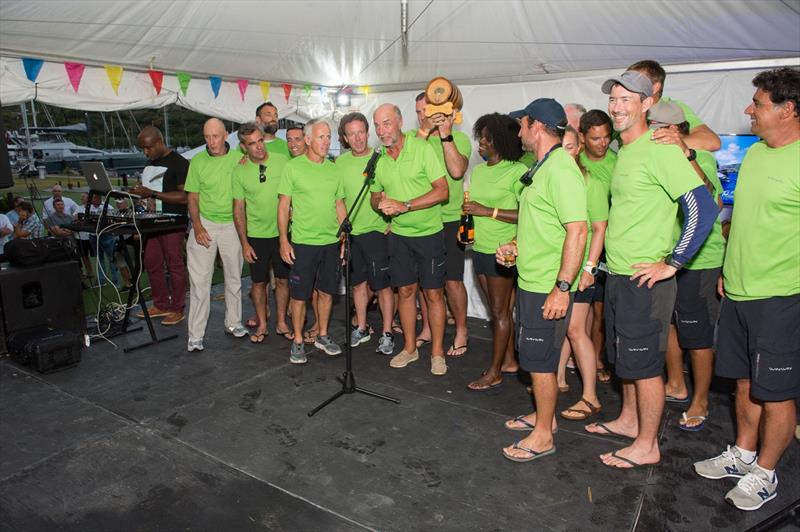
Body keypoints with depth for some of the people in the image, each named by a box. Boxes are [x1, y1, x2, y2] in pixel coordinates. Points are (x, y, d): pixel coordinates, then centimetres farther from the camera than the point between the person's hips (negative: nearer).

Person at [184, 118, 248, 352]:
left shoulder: (239, 158, -1)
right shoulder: (197, 161, 0)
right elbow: (192, 198, 2)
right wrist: (197, 226, -9)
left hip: (232, 224, 1)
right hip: (205, 223, -1)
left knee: (234, 277, 12)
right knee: (199, 280, -3)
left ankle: (233, 323, 28)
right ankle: (195, 335, 4)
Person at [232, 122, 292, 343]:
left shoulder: (282, 161, -5)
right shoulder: (239, 171, -3)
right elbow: (238, 209, 1)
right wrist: (244, 243, -3)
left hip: (281, 232, 0)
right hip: (256, 235, 0)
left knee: (282, 279, 8)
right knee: (259, 282, 8)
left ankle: (281, 323, 23)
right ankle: (262, 325, 24)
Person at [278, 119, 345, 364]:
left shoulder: (333, 169, 8)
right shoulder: (293, 167, -5)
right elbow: (283, 206, -5)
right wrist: (284, 240, -10)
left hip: (331, 242, 4)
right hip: (302, 242, -4)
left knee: (327, 291, 13)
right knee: (299, 295, 4)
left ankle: (323, 336, 29)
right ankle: (298, 341, 18)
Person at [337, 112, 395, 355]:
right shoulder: (340, 162, 5)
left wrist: (390, 222, -10)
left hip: (376, 230, -4)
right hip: (350, 231, 4)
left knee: (382, 284, 0)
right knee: (358, 282, 14)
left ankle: (387, 333, 13)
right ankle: (362, 328, 29)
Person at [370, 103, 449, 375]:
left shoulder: (422, 148, -12)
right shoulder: (378, 159, 3)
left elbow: (442, 191, -18)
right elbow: (375, 196, 14)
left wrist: (404, 205, -23)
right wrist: (381, 204, -11)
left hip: (429, 232, -4)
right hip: (399, 234, 5)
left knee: (433, 293, 1)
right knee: (405, 290, 10)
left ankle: (437, 352, 14)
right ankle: (410, 348, 24)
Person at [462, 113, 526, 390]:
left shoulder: (517, 171, -12)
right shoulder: (478, 170, 12)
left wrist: (488, 211, -20)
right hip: (480, 248, 7)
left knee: (500, 311, 2)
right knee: (498, 310, 15)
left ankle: (494, 372, 12)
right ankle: (509, 361, 28)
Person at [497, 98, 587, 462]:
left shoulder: (560, 170, -19)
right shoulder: (543, 167, 14)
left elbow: (577, 231, -25)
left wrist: (562, 288, -27)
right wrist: (517, 246, 14)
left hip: (547, 288, -10)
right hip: (531, 281, 10)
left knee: (539, 360, 1)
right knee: (535, 355, 20)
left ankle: (543, 436, 16)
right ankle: (543, 415, 36)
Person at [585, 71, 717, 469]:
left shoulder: (660, 150, -16)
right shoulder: (624, 152, 12)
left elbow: (703, 208, -21)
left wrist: (672, 263, -19)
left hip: (645, 278, -9)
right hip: (617, 274, 9)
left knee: (644, 362, 2)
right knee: (624, 356, 20)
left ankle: (647, 445, 16)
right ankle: (629, 420, 37)